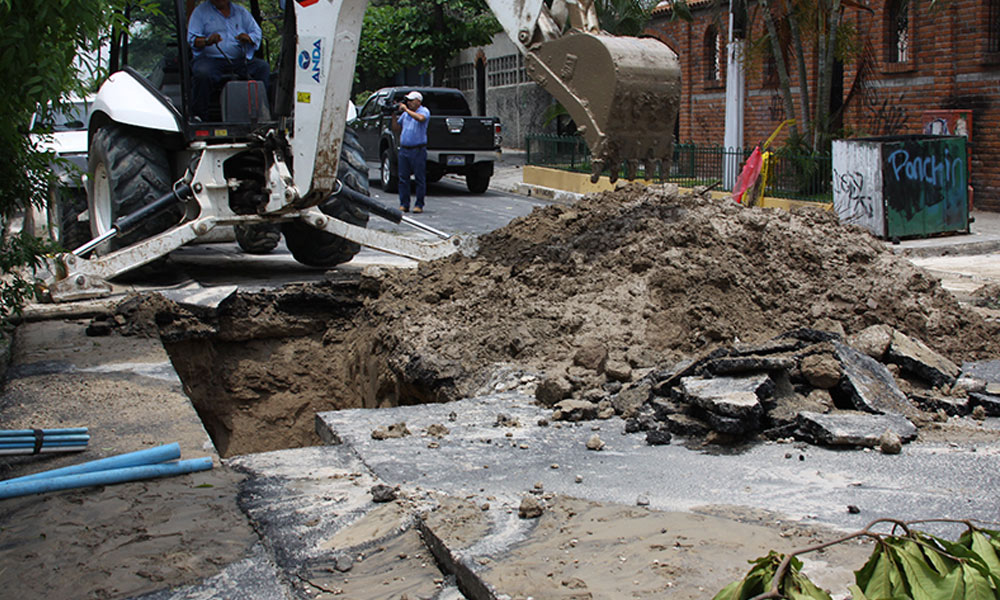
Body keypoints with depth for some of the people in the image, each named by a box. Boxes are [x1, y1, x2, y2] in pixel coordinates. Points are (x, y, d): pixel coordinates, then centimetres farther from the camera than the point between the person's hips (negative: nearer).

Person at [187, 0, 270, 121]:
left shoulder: (241, 11, 19)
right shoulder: (200, 11, 11)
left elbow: (256, 32, 13)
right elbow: (192, 39, 2)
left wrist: (248, 38, -13)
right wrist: (207, 41, -21)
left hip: (240, 60, 3)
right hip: (210, 58, -3)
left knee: (263, 67, -23)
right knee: (203, 73, -37)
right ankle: (199, 117, -26)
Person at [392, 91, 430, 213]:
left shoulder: (424, 111, -1)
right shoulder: (405, 113, 16)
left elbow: (420, 118, -25)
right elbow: (396, 129, 20)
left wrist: (406, 109, -15)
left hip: (418, 150, -6)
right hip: (404, 149, 6)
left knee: (420, 178, -2)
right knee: (403, 178, 3)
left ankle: (419, 205, 3)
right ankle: (404, 204, 8)